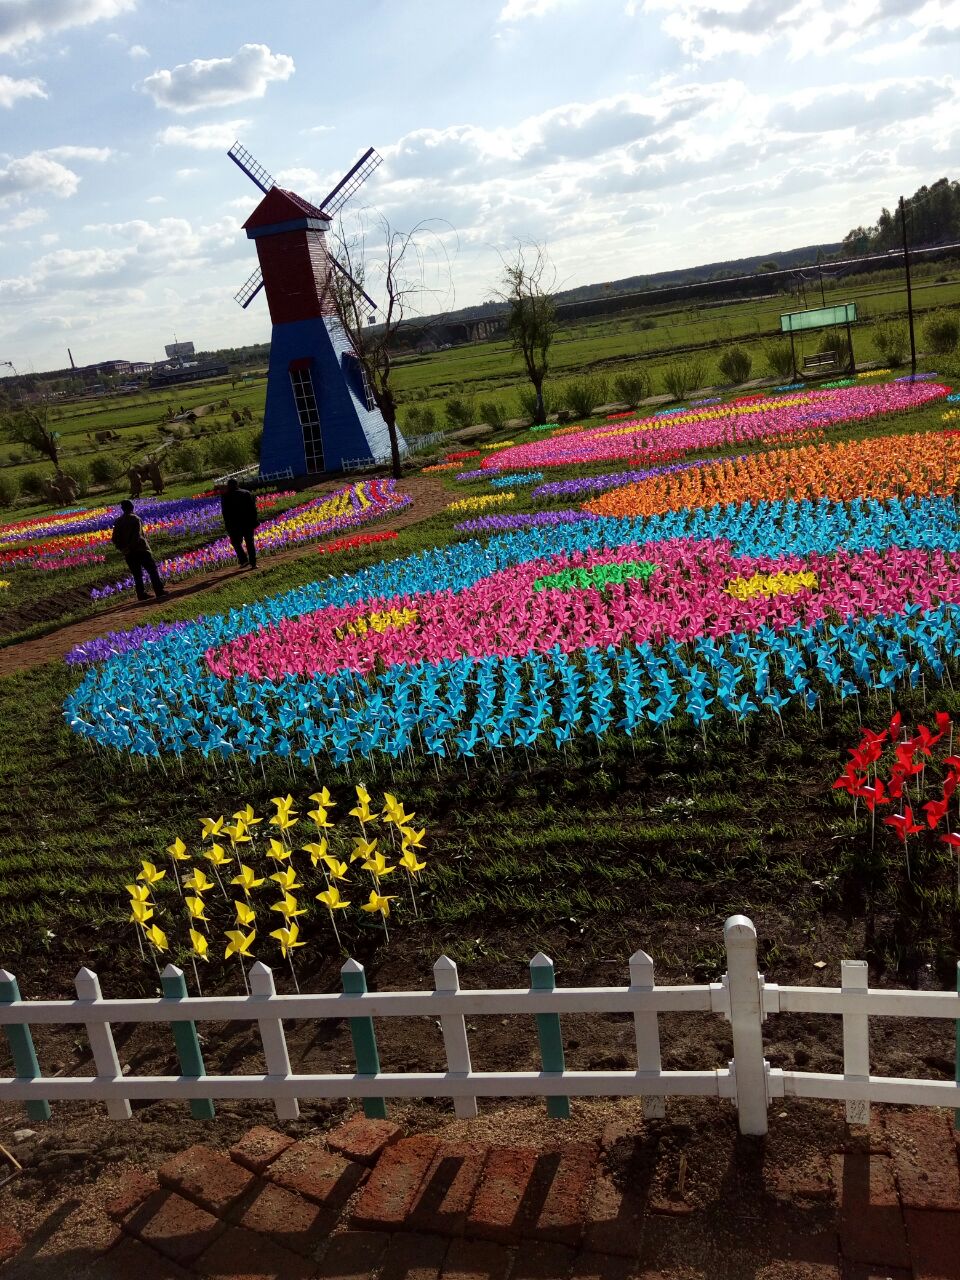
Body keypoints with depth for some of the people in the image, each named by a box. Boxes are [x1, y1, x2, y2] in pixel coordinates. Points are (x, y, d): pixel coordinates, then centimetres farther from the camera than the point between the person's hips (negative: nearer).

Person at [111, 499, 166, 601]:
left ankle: (141, 595, 11)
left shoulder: (118, 521, 5)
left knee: (137, 574, 12)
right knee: (152, 570, 2)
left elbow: (114, 539, 3)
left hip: (128, 554, 4)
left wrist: (122, 548, 8)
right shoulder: (135, 519, -8)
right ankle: (159, 592, -3)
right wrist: (130, 547, -16)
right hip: (141, 549, -4)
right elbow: (137, 535, -20)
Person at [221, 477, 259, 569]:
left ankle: (244, 560, -6)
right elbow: (253, 508, 3)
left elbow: (225, 513, -5)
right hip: (248, 523, 3)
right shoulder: (247, 493, 4)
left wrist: (227, 526, 0)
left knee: (236, 543, 10)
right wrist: (255, 521, 7)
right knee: (250, 543, 8)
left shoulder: (226, 497, -5)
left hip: (235, 525, -3)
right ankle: (253, 563, 6)